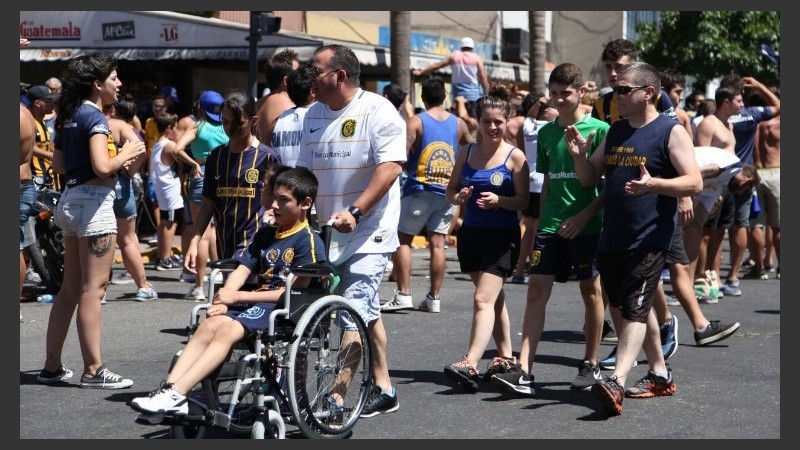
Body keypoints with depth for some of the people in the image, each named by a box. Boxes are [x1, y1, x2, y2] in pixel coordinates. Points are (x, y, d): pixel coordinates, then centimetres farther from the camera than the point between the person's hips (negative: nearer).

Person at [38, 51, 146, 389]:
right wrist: (125, 155, -6)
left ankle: (52, 366, 17)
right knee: (93, 288, -4)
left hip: (71, 200, 9)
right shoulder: (94, 116, -14)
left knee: (70, 288, 14)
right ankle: (93, 370, 0)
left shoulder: (68, 116, 13)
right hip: (94, 201, -9)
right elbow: (102, 167, -25)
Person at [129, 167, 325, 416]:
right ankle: (169, 388, -33)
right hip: (256, 303, 7)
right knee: (209, 324, -22)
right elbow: (242, 271, 15)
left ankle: (176, 395, -37)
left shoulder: (309, 240, -3)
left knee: (227, 330, -29)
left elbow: (294, 290, -11)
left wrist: (237, 296, -12)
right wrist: (223, 299, -8)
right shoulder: (265, 234, 22)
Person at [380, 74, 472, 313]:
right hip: (448, 191, 4)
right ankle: (434, 298, 6)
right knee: (437, 244, 6)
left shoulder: (416, 122, -7)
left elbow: (401, 156, -15)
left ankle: (403, 294, -5)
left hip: (420, 189, -4)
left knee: (402, 239, 3)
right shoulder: (458, 123, 7)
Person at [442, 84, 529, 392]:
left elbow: (524, 201, -6)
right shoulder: (466, 153, 9)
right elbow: (450, 190, 13)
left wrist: (499, 200, -24)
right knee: (494, 297, 16)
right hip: (471, 233, 5)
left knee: (483, 299, -16)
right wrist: (459, 197, -10)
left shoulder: (515, 156, -4)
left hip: (503, 236, -5)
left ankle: (470, 365, -25)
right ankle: (505, 356, 28)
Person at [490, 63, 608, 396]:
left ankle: (591, 365, 20)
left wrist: (584, 215, -15)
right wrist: (541, 221, 15)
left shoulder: (599, 130, -5)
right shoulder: (546, 132, 11)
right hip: (551, 226, 4)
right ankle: (523, 370, -8)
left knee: (591, 290, 7)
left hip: (587, 226, -4)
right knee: (536, 289, -4)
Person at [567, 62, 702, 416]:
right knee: (621, 307, 15)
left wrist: (653, 184, -31)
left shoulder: (671, 132, -6)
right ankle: (660, 374, 29)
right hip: (611, 239, 8)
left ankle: (616, 382, -25)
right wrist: (579, 155, -3)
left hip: (648, 240, -8)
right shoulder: (615, 131, 15)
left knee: (634, 310, -15)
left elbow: (694, 183, -14)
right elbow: (590, 178, 18)